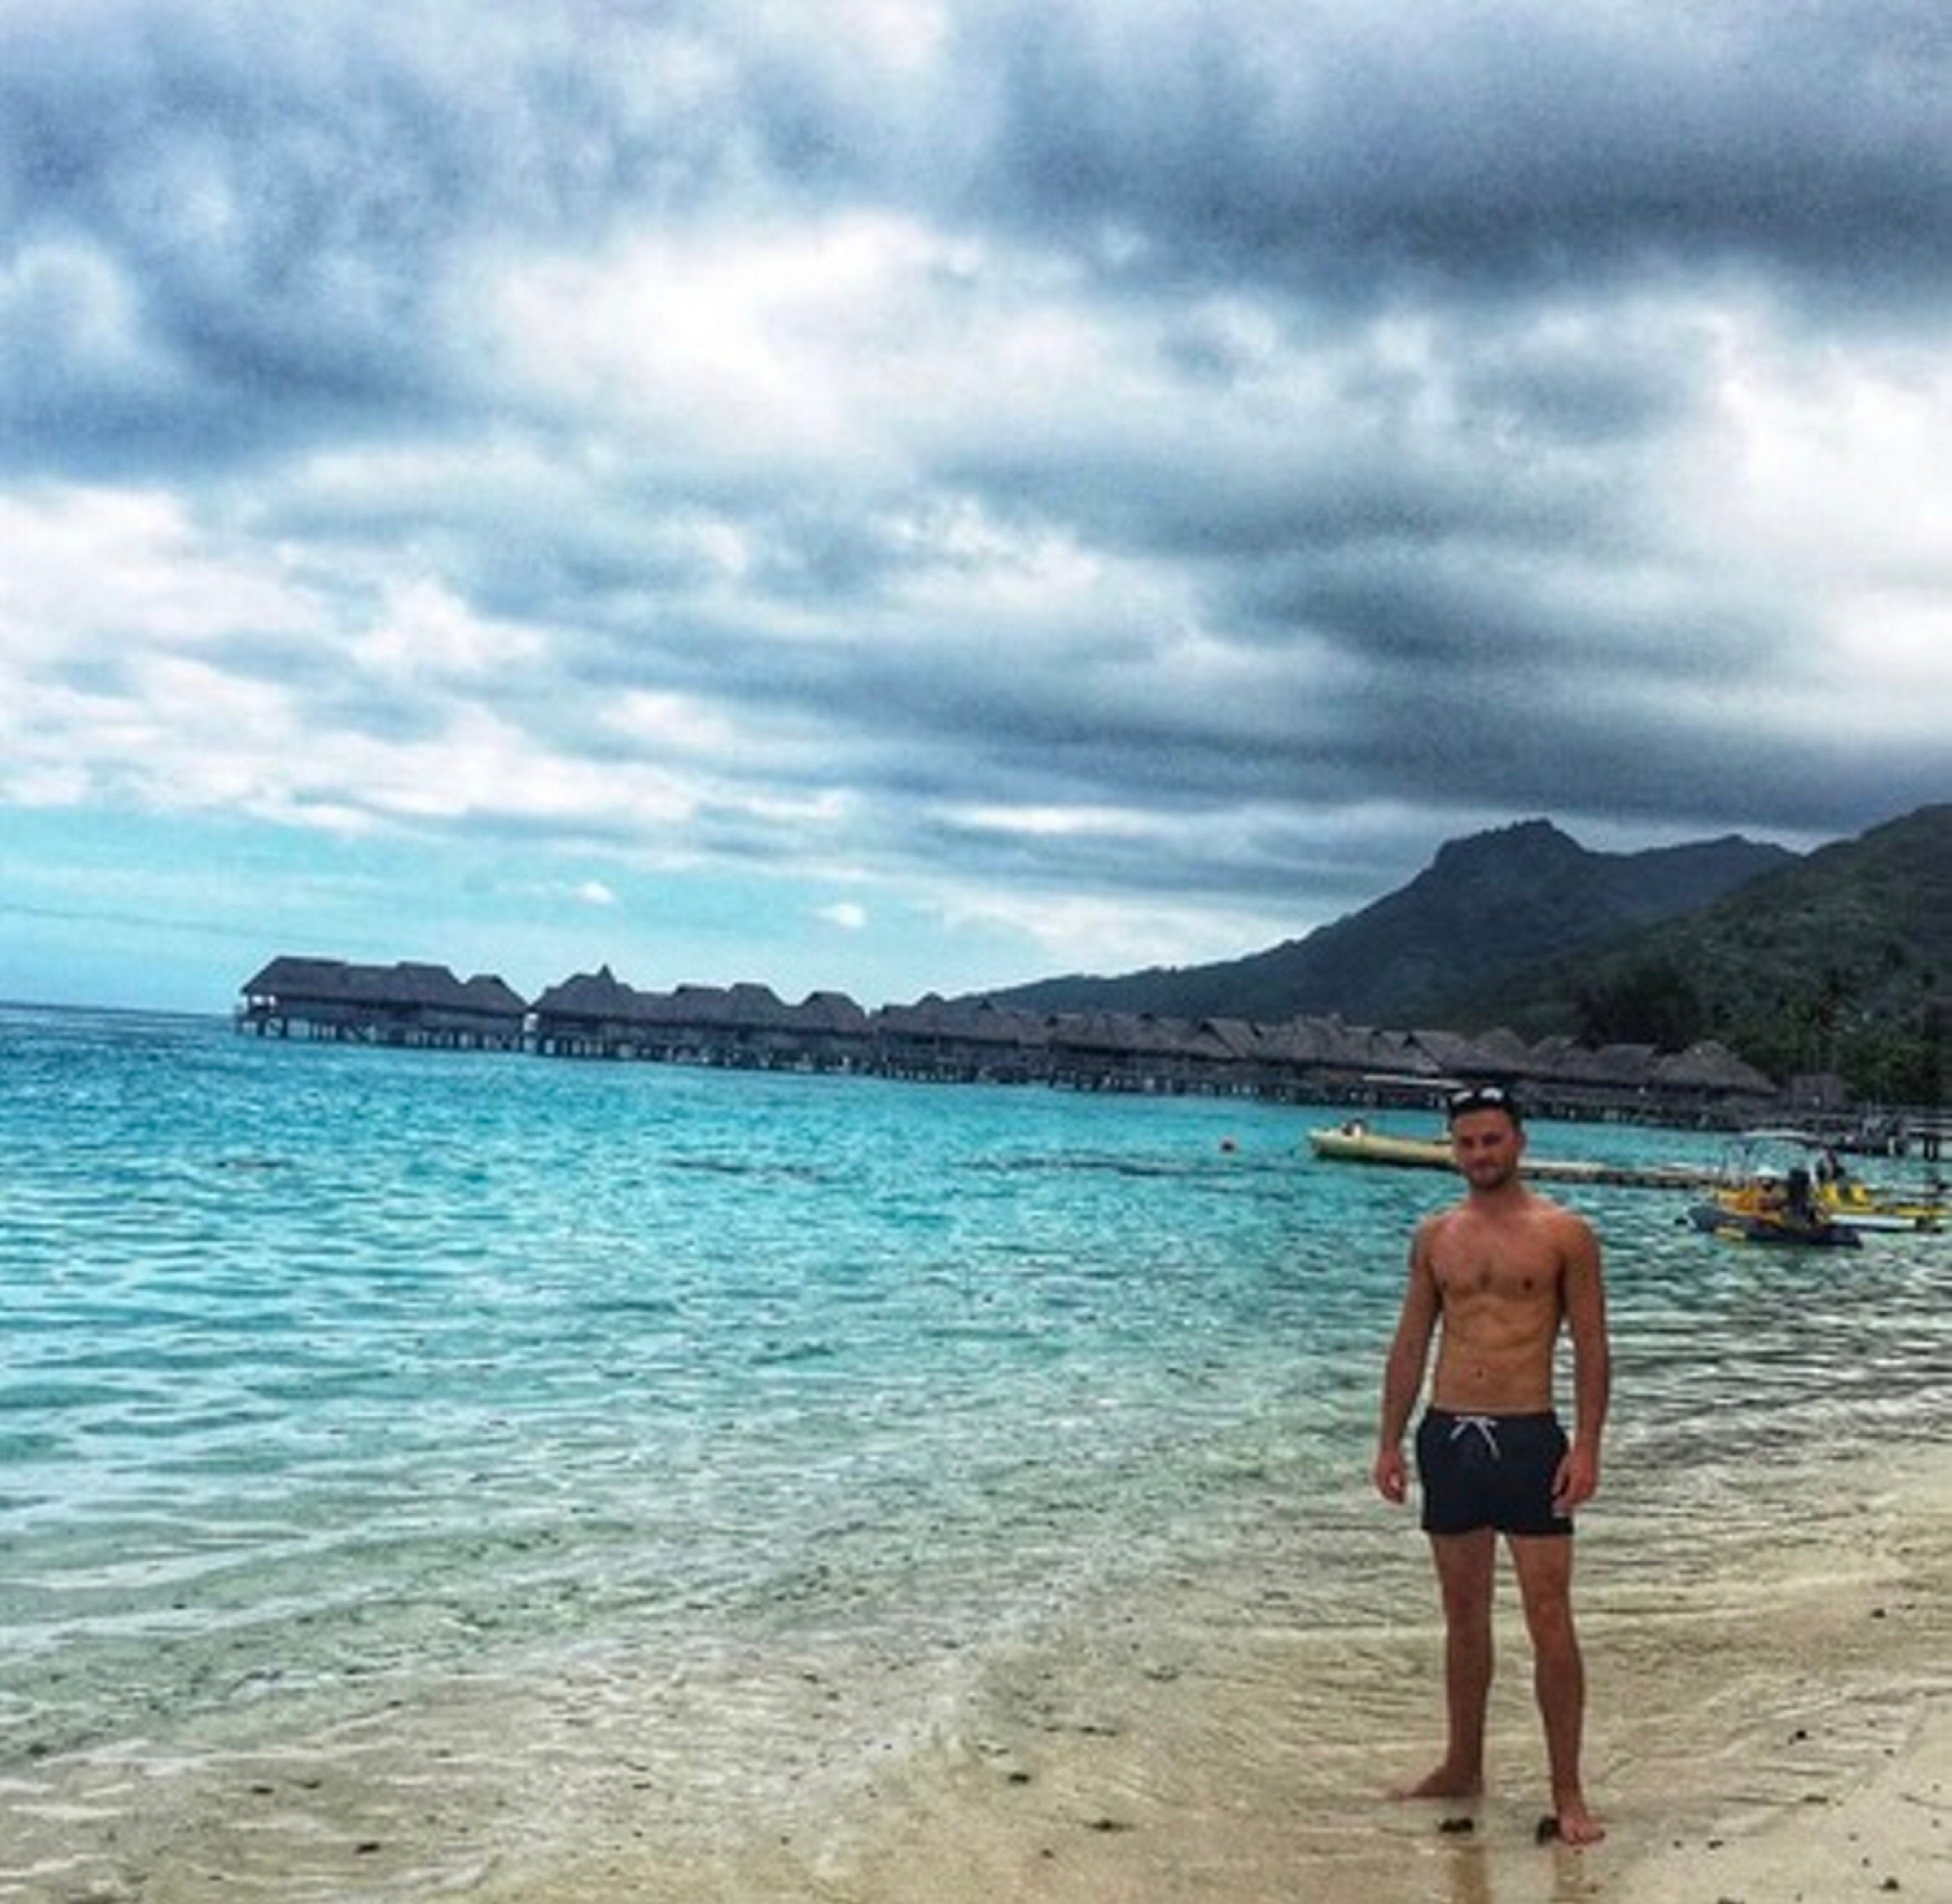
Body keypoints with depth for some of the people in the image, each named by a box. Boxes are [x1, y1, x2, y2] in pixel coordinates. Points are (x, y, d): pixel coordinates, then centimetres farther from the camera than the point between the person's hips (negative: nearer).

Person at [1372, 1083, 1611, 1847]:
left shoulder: (1564, 1233, -2)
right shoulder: (1434, 1236, 9)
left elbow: (1592, 1348, -3)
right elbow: (1410, 1342, 12)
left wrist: (1587, 1446, -12)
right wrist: (1390, 1441, 7)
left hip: (1528, 1438, -4)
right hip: (1447, 1437, 4)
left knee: (1550, 1620, -3)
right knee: (1464, 1616, 14)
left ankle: (1567, 1792, 5)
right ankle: (1463, 1767, 27)